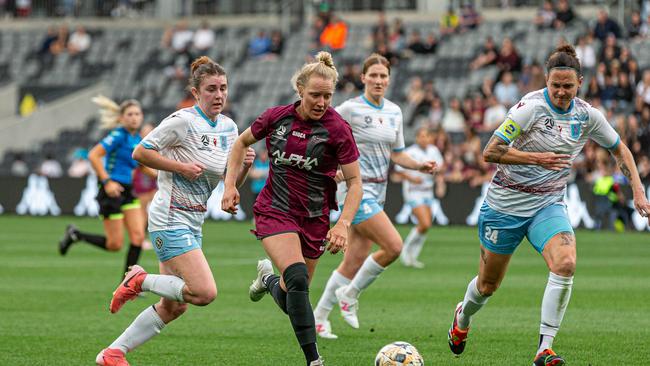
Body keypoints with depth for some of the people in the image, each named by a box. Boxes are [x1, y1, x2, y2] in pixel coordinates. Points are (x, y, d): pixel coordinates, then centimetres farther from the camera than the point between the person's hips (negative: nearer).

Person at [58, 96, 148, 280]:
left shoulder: (137, 139, 11)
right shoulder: (119, 136, -14)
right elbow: (93, 155, -20)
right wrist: (107, 181, -24)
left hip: (127, 191, 8)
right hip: (111, 191, -8)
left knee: (138, 236, -5)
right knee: (115, 244, -4)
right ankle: (75, 234, 18)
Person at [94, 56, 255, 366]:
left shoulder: (228, 128, 10)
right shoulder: (183, 121, -13)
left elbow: (232, 182, 16)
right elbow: (140, 152, -10)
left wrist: (245, 165, -5)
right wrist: (181, 167, -18)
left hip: (193, 224, 9)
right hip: (170, 221, -9)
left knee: (173, 307, 9)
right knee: (205, 292, -20)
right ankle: (140, 281, 0)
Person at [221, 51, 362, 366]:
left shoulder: (337, 129, -12)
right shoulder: (277, 117, -5)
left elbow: (354, 182, -10)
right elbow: (242, 142, 13)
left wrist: (343, 224, -23)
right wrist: (230, 184, 3)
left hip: (314, 219, 1)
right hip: (275, 211, -1)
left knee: (291, 301, 6)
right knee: (298, 279, -25)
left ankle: (268, 277, 43)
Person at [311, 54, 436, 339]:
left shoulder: (394, 112, 10)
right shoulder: (350, 109, -10)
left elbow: (397, 154, 16)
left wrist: (419, 166, 0)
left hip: (377, 192, 7)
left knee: (355, 261, 6)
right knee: (393, 246, -18)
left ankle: (319, 318, 16)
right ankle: (350, 294, 1)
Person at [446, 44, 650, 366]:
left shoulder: (587, 116, -3)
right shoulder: (531, 107, -18)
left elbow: (619, 149, 14)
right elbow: (490, 152, -22)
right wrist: (538, 158, -30)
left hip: (548, 206, 3)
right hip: (505, 204, -3)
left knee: (565, 264, -26)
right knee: (488, 285, 10)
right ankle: (463, 316, 46)